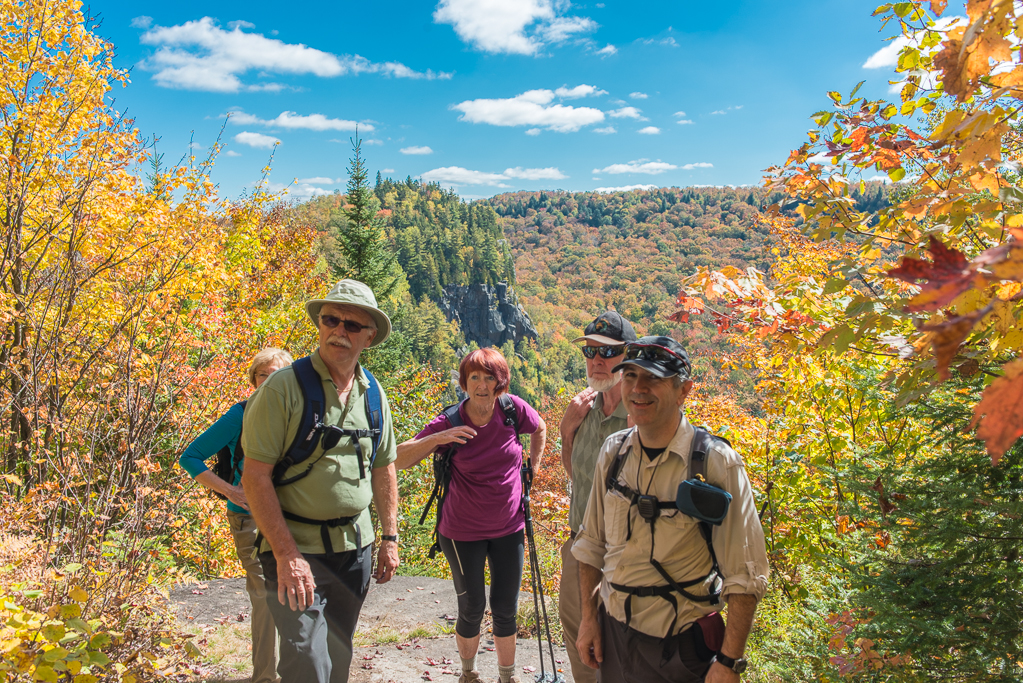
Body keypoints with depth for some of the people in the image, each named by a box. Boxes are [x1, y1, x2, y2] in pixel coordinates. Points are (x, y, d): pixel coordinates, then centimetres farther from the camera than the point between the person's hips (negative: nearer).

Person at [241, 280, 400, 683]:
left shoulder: (374, 395, 6)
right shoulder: (284, 387, -12)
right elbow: (255, 476, -15)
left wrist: (389, 537, 12)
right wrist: (286, 554, -19)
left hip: (356, 547, 6)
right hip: (297, 547, -5)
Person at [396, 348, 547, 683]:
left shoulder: (514, 409, -11)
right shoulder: (449, 423, -15)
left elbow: (540, 429, 12)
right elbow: (398, 459, -18)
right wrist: (436, 438, -32)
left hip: (509, 528, 2)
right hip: (464, 532, -2)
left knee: (505, 608, 10)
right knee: (471, 608, 9)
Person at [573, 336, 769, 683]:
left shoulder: (716, 462, -17)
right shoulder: (613, 452, -2)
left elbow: (744, 574, -14)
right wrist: (589, 617, 6)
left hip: (679, 647, -4)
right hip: (612, 632, 5)